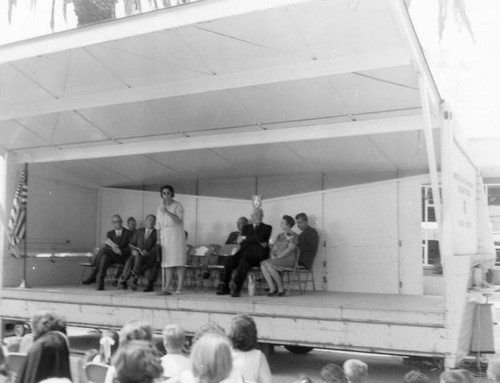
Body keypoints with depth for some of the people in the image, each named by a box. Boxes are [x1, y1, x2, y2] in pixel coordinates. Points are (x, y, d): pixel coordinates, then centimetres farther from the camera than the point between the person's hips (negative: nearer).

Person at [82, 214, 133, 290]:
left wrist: (120, 251, -16)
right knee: (105, 257, -35)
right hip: (111, 256, 3)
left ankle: (93, 276, -32)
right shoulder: (109, 233, 22)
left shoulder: (128, 233, 10)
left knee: (104, 250, -30)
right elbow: (107, 246, 9)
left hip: (123, 257, -3)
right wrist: (113, 248, -14)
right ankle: (100, 282, -40)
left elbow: (130, 248, 0)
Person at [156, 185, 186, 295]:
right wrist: (159, 240, 7)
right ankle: (167, 288, -1)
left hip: (176, 235, -4)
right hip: (165, 236, 5)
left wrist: (167, 212, -22)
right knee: (168, 264, 2)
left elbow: (179, 220, -15)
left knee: (178, 262, -8)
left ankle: (179, 289, -7)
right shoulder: (160, 209, 15)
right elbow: (158, 227, 15)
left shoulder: (177, 206, 1)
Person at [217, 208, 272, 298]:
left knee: (244, 260, -36)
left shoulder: (267, 228, 13)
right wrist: (258, 243, -5)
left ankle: (237, 288, -39)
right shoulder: (246, 227, 25)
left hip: (258, 254, -4)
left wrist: (245, 238, -3)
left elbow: (260, 238, -8)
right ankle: (225, 287, -24)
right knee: (229, 260, -26)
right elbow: (241, 242, 8)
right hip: (245, 252, 4)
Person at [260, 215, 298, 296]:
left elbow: (289, 249, -12)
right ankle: (272, 288, -20)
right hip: (278, 259, 7)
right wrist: (272, 255, -4)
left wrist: (278, 257, -16)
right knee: (262, 264, -23)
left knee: (269, 265, -31)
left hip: (289, 259, -7)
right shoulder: (279, 236, 22)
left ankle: (280, 288, -16)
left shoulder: (293, 236, 0)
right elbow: (274, 248, 18)